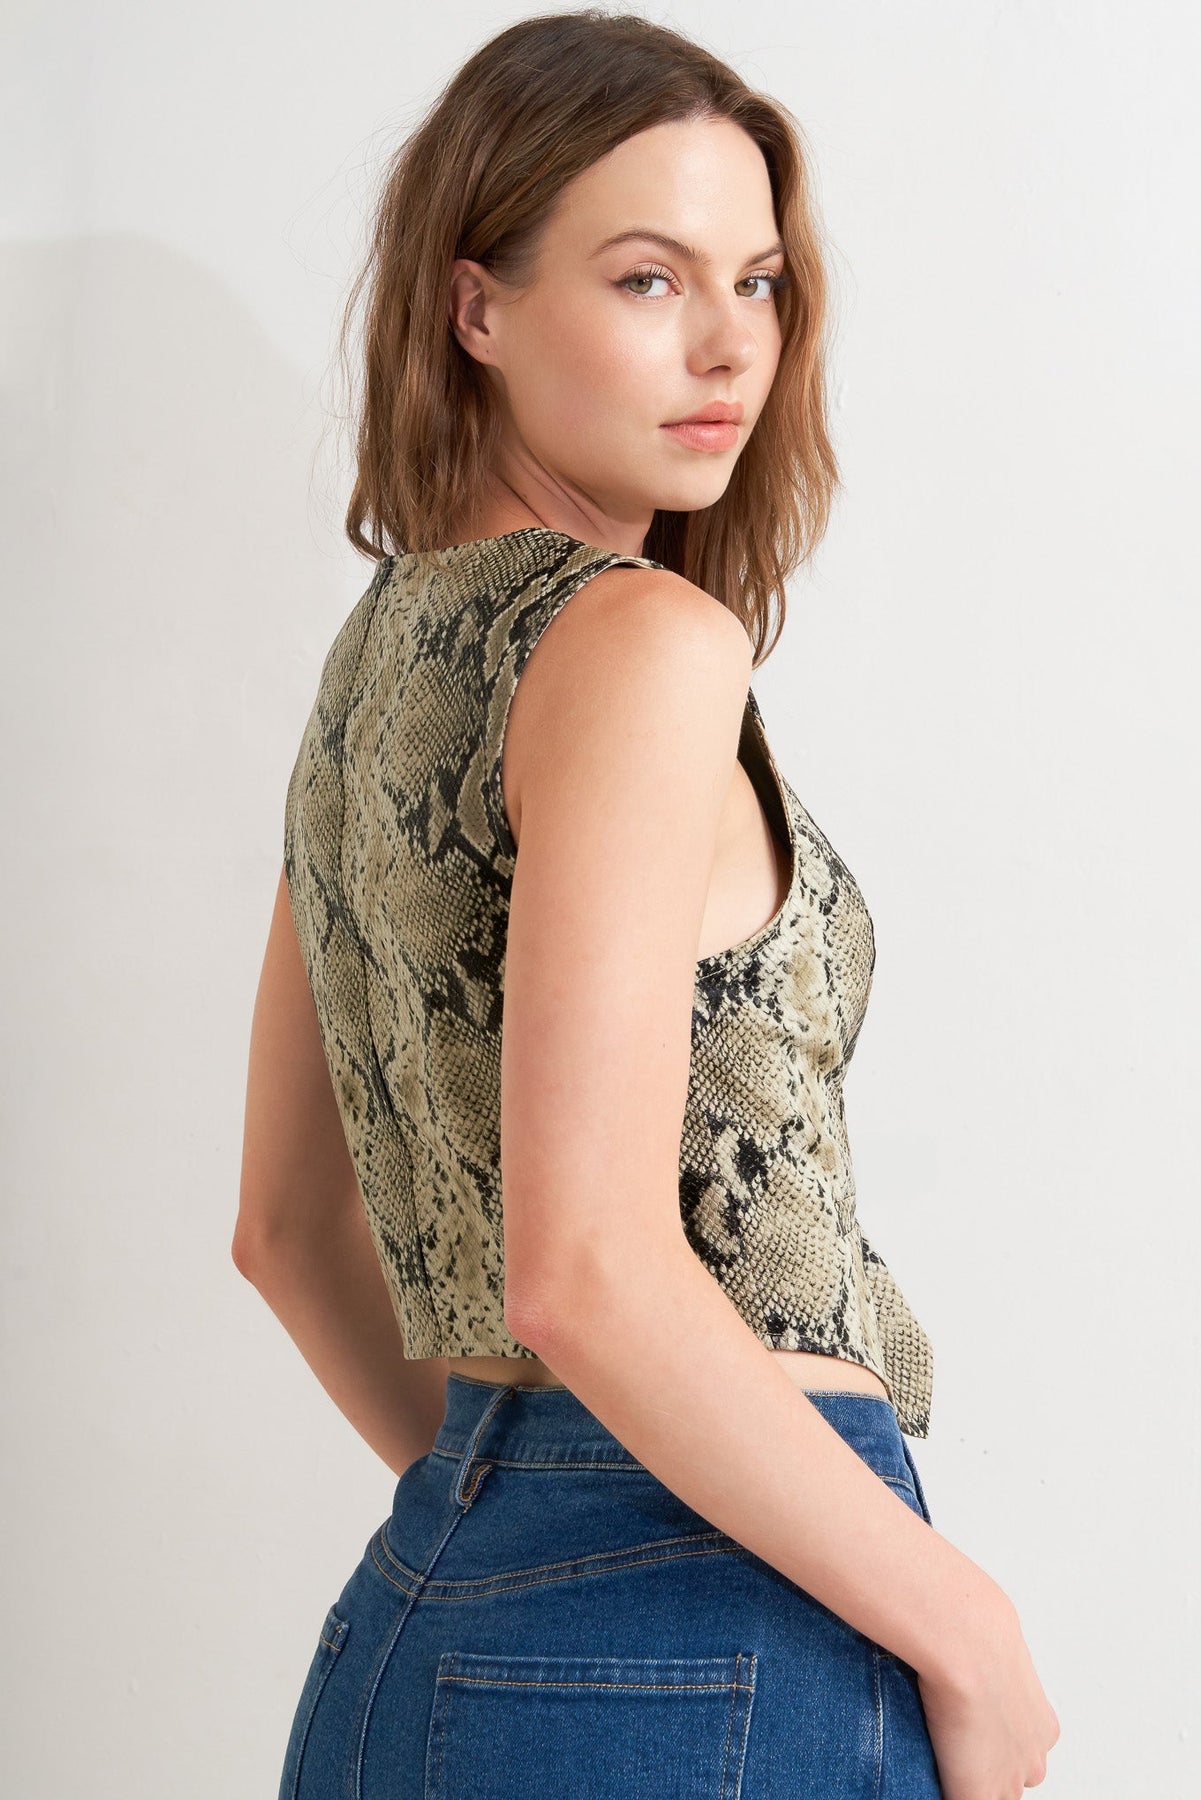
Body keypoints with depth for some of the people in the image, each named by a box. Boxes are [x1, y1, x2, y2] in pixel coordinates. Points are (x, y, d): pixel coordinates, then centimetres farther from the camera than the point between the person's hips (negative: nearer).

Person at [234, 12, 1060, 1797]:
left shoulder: (376, 661, 10)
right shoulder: (637, 640, -16)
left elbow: (286, 1226, 16)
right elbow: (586, 1268, -24)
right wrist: (964, 1628, -15)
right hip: (710, 1653, -8)